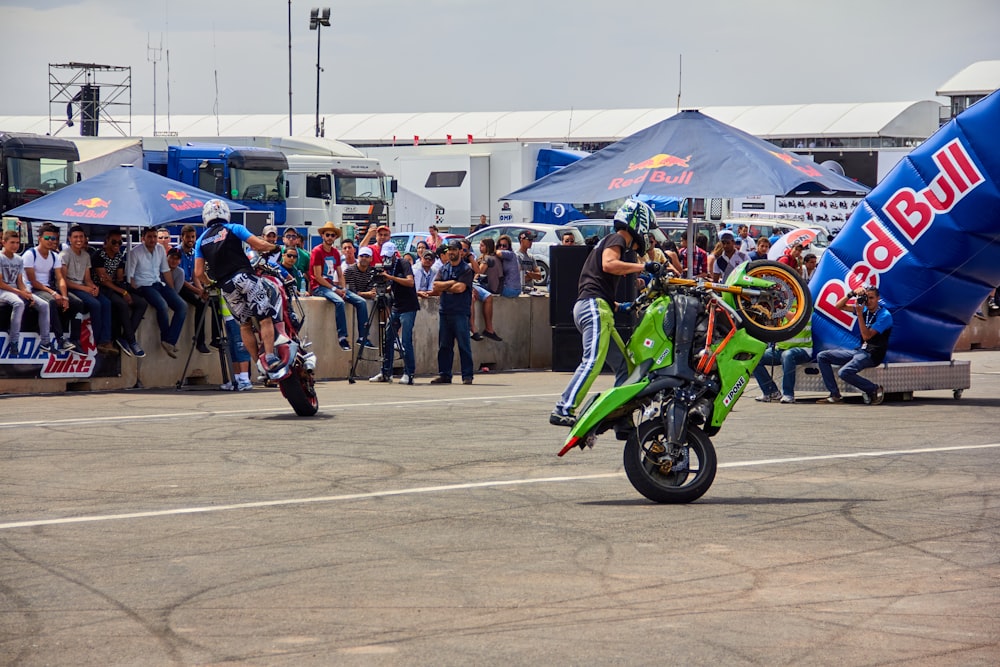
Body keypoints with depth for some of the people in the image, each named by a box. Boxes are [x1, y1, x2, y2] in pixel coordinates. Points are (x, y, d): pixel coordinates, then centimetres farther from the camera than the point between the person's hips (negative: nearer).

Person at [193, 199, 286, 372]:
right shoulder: (234, 229, 5)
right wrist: (274, 247, 18)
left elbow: (199, 273, 9)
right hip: (243, 277, -4)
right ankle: (270, 358, -16)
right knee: (265, 318, -3)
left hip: (226, 287, 4)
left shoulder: (201, 241, 15)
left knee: (245, 325, 14)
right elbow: (260, 245, -3)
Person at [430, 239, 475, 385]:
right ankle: (444, 374, 12)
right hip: (444, 311, 6)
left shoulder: (466, 269, -1)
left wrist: (443, 288, -1)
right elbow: (436, 285, 4)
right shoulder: (443, 269, 16)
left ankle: (467, 376, -4)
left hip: (460, 311, -6)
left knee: (464, 345, -6)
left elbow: (460, 287, -13)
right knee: (444, 345, 7)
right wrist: (451, 283, -8)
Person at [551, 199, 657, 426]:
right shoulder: (617, 240, 0)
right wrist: (643, 267, -19)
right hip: (595, 305, -11)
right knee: (593, 361, -21)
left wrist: (620, 306, 30)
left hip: (587, 306, 11)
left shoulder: (612, 241, 29)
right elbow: (608, 264, -22)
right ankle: (564, 410, -30)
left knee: (623, 364, 8)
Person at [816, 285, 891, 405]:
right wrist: (852, 294, -5)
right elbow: (839, 306, 11)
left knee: (844, 372, -31)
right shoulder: (865, 309, 9)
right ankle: (835, 395, -3)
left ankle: (875, 389, -11)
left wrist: (859, 313, -21)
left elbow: (866, 336, -20)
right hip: (859, 350, 9)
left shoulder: (884, 315, -12)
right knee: (822, 356, 3)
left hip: (873, 354, -9)